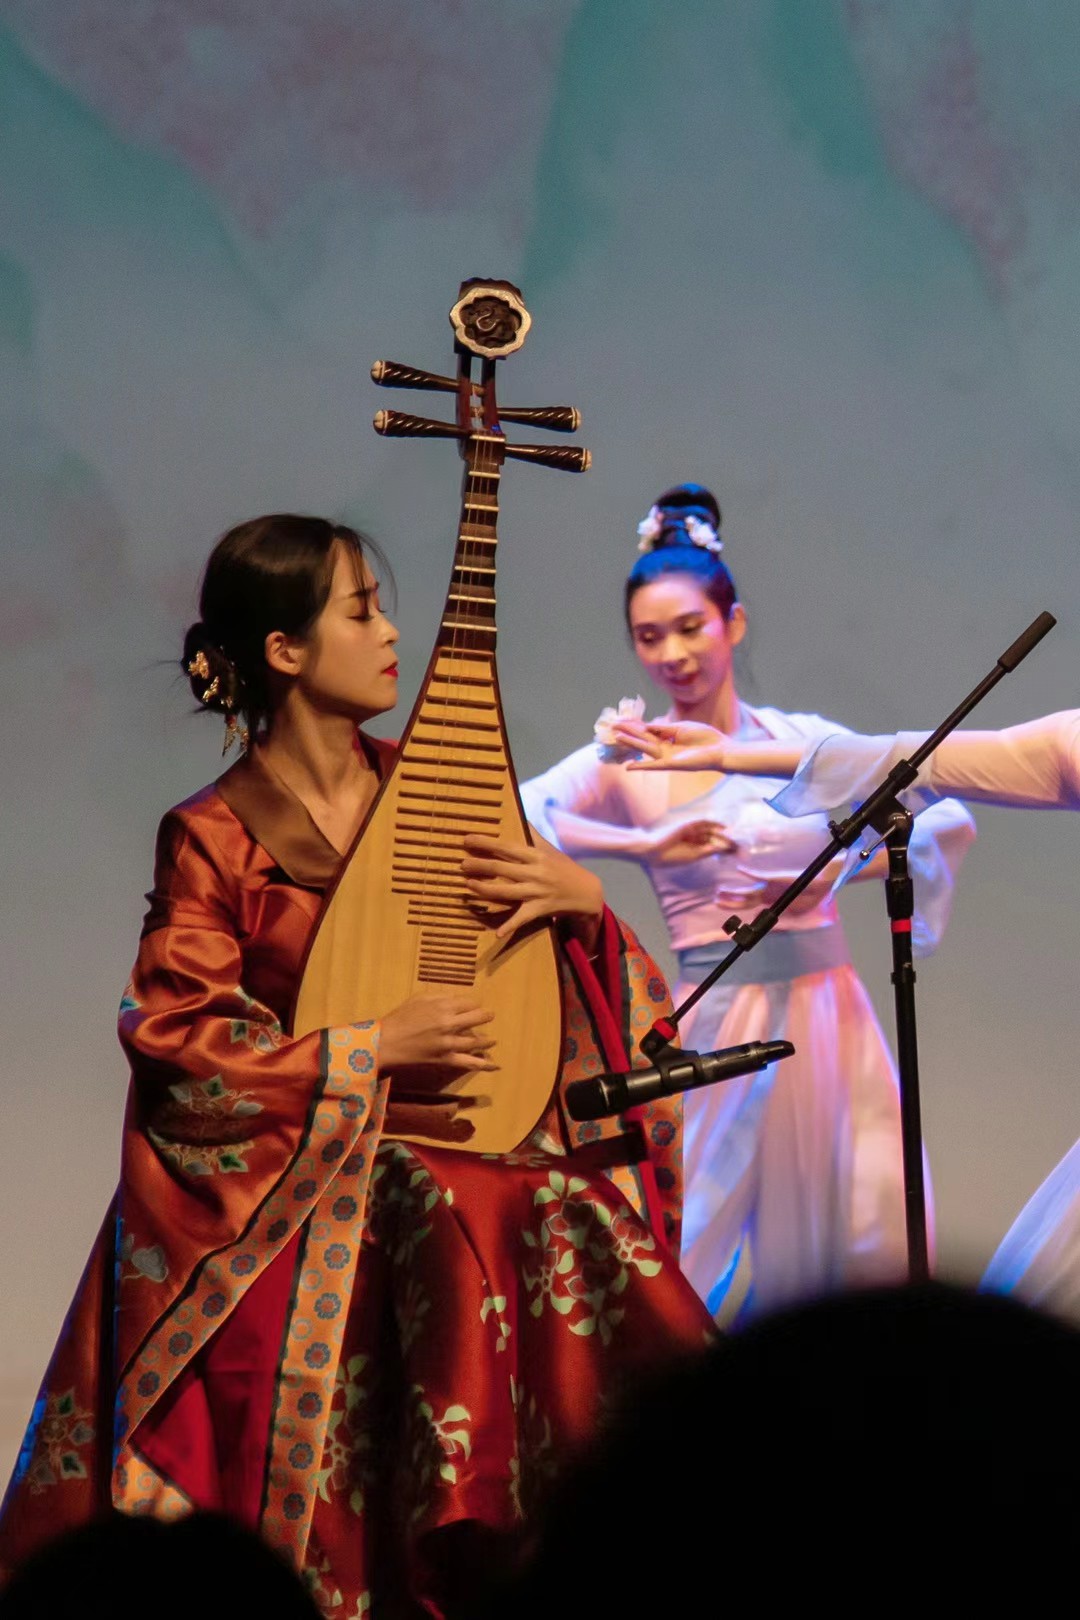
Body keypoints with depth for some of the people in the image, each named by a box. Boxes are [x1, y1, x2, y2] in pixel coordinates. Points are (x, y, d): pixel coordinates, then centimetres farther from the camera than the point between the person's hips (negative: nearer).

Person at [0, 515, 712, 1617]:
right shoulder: (212, 840, -4)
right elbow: (173, 1034, -9)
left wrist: (580, 897, -4)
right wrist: (371, 1050, -14)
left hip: (460, 1132, 5)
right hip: (290, 1160, -4)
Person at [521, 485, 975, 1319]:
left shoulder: (808, 742, 6)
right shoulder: (627, 763, 0)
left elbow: (949, 816, 3)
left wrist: (839, 870, -11)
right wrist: (648, 845, -19)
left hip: (829, 1011, 2)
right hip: (720, 1023, -2)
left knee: (871, 1247, 3)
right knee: (720, 1256, -2)